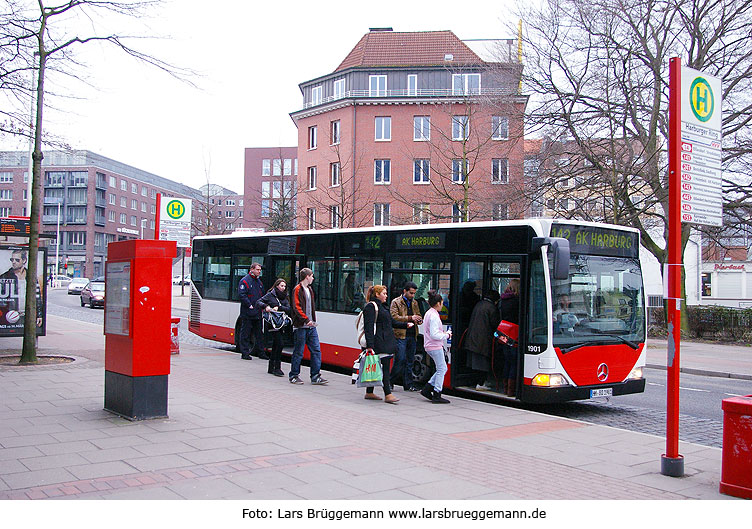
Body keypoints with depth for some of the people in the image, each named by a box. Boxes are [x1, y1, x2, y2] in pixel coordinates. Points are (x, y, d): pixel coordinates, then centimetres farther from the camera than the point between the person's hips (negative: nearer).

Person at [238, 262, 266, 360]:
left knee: (259, 332, 9)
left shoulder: (259, 281, 16)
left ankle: (260, 352, 15)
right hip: (247, 312, -7)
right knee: (246, 333, 0)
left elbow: (263, 295, 23)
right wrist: (250, 305, -18)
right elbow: (241, 295, -15)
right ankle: (245, 353, 5)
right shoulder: (245, 281, -7)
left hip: (258, 312, 7)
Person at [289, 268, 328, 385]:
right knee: (298, 352, 0)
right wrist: (306, 320, -23)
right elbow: (297, 308, -17)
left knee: (316, 350, 2)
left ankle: (316, 377, 5)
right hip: (301, 327, -8)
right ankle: (294, 376, 12)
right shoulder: (297, 289, -8)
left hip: (311, 326, 8)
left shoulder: (309, 289, 18)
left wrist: (313, 320, 16)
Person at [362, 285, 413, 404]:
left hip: (386, 342, 9)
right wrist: (369, 345, -22)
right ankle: (388, 394, -13)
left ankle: (369, 392, 18)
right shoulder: (371, 307, -8)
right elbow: (368, 327, -15)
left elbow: (391, 322, 29)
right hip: (378, 342, -9)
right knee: (384, 367, -12)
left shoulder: (382, 306, 22)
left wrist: (405, 325, 17)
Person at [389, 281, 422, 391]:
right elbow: (394, 317, -12)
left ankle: (408, 384, 13)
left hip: (412, 335, 6)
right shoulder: (396, 302, -1)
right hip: (400, 335, -6)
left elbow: (418, 315, 27)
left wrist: (419, 320, 2)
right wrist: (410, 318, -18)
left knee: (410, 360, 8)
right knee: (400, 359, -10)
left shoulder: (415, 303, 18)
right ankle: (389, 381, 4)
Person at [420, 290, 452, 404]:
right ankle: (437, 395, 1)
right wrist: (447, 335, -11)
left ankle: (427, 389, 13)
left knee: (442, 369, 14)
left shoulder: (428, 313, 13)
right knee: (441, 369, -2)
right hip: (435, 347, -10)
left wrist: (443, 333, 12)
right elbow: (434, 335, -23)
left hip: (430, 346, 10)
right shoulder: (434, 316, -18)